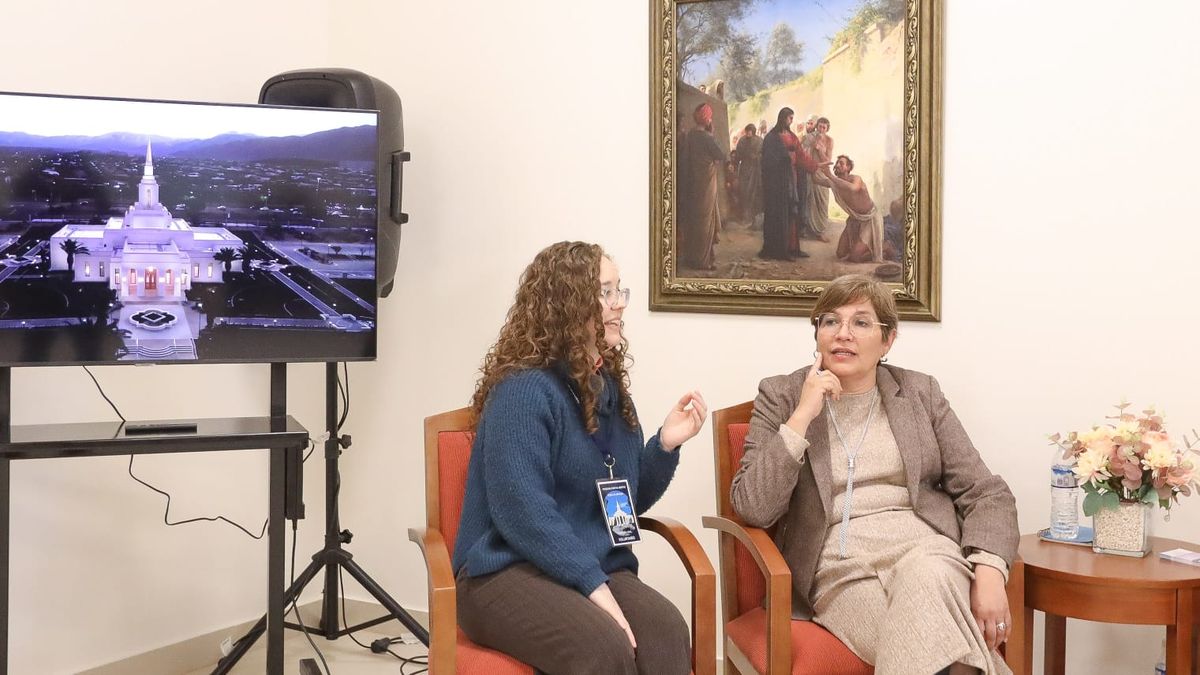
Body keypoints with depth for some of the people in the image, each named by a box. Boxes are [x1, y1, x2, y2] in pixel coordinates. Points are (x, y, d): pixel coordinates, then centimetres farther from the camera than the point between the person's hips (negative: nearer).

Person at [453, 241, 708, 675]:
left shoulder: (609, 386, 14)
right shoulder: (524, 389, -11)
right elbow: (523, 511, -19)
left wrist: (665, 446, 2)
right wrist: (593, 587, -24)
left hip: (597, 568, 6)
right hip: (509, 571, -6)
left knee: (666, 633, -26)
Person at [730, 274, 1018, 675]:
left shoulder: (920, 392, 12)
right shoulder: (781, 397, 7)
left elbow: (986, 494, 6)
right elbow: (753, 509, -5)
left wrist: (990, 574, -14)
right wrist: (802, 416, -11)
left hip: (925, 545, 3)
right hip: (840, 566, -2)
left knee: (927, 580, -35)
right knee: (928, 637, -33)